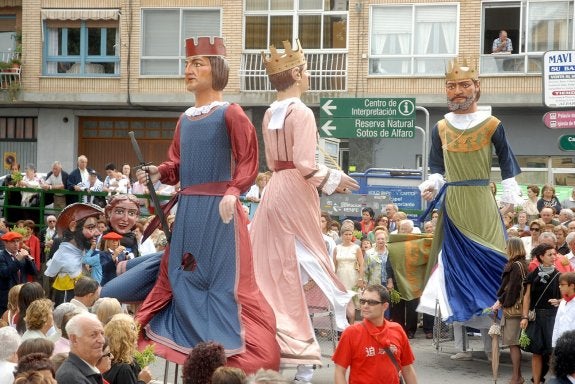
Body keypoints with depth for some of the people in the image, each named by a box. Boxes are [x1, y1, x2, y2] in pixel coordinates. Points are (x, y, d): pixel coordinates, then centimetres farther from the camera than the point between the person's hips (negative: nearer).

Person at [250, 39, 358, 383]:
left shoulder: (271, 113, 10)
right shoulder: (301, 112, -14)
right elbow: (305, 165, -19)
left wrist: (323, 180, 19)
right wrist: (334, 180, -4)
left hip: (275, 188, 7)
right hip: (296, 191, -7)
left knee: (277, 267, 9)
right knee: (305, 264, 0)